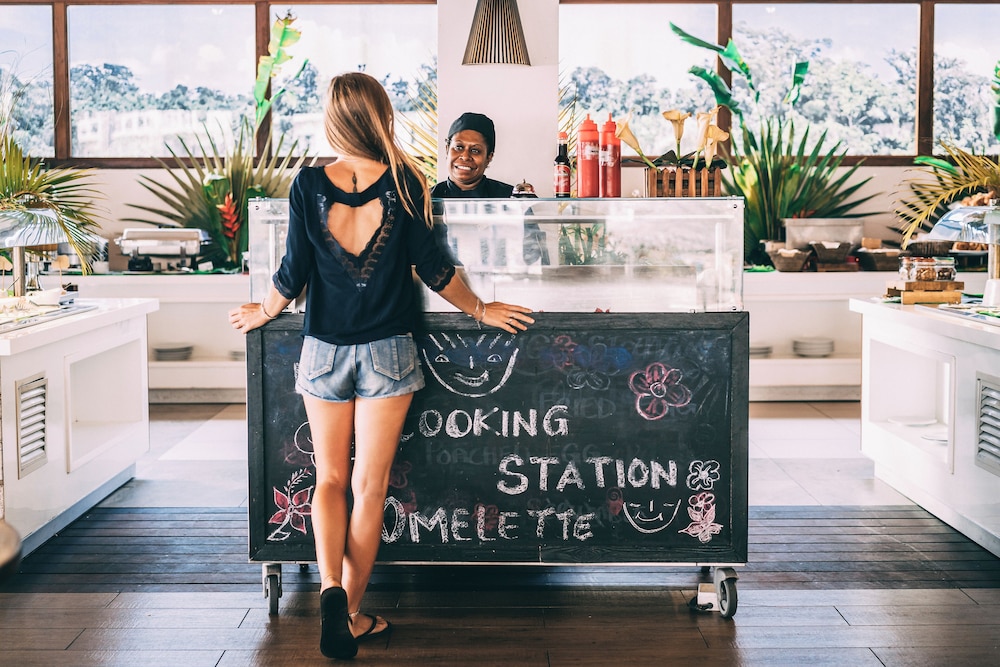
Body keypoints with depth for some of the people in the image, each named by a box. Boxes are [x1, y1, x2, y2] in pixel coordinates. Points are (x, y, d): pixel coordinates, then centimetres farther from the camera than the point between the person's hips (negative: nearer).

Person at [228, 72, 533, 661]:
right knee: (369, 485, 5)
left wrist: (263, 313, 18)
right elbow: (433, 266, -3)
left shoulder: (309, 184, -6)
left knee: (330, 479, 13)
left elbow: (293, 274, -2)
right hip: (387, 349, -1)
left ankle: (332, 592, -5)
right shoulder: (404, 182, -7)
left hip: (324, 348, 1)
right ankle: (352, 613, 11)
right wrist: (481, 310, 12)